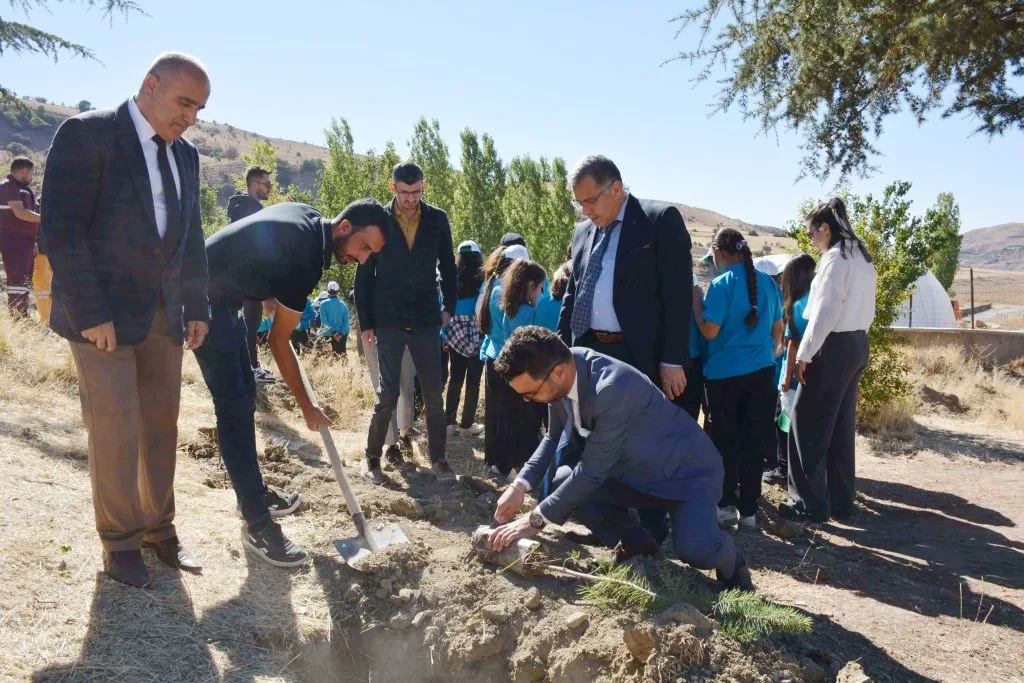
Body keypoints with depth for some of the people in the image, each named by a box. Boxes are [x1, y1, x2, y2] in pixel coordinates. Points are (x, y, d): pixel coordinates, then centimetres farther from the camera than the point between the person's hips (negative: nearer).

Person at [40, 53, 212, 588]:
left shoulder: (185, 155, 12)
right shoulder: (86, 134, -8)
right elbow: (61, 229, -14)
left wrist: (197, 306, 8)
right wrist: (89, 312, -17)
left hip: (164, 314, 6)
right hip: (105, 314, -6)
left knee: (161, 428, 10)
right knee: (115, 433, -1)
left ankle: (159, 529, 24)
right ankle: (120, 542, 16)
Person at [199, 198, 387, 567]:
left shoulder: (308, 220, 0)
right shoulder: (306, 255, -26)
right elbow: (278, 340, -18)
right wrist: (307, 405, -9)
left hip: (222, 295, 11)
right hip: (205, 300, -11)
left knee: (244, 393, 14)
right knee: (234, 407, -13)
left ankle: (255, 492, 26)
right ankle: (258, 527, -11)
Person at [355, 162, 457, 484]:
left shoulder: (437, 219, 2)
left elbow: (447, 265, 12)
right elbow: (364, 276, 0)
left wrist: (449, 306, 7)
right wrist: (366, 323, -2)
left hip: (426, 320, 2)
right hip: (388, 321, -2)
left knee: (434, 394, 4)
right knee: (388, 394, -1)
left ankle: (438, 458, 16)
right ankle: (372, 458, 15)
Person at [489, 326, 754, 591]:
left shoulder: (613, 390, -37)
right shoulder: (559, 368, -13)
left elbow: (592, 471, -32)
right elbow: (555, 436, 1)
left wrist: (535, 520, -24)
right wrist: (521, 485, -13)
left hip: (686, 471, -7)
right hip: (634, 469, 7)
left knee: (696, 552, -29)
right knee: (558, 484, -9)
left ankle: (728, 561, 9)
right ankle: (635, 541, 12)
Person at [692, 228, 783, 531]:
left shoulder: (722, 284, -11)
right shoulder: (767, 282, 6)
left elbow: (709, 332, -14)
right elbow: (778, 330, 13)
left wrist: (695, 300, -3)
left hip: (725, 373, -4)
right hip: (762, 371, 5)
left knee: (726, 441, 7)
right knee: (754, 441, 8)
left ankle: (726, 505, 10)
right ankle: (749, 510, 13)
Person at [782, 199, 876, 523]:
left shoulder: (835, 257, -13)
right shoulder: (861, 257, 15)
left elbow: (825, 312, -19)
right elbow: (867, 310, 18)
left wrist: (803, 354, -16)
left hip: (834, 347, -9)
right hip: (858, 345, 9)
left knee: (808, 423, -2)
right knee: (842, 426, 13)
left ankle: (811, 502, 3)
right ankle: (841, 500, 20)